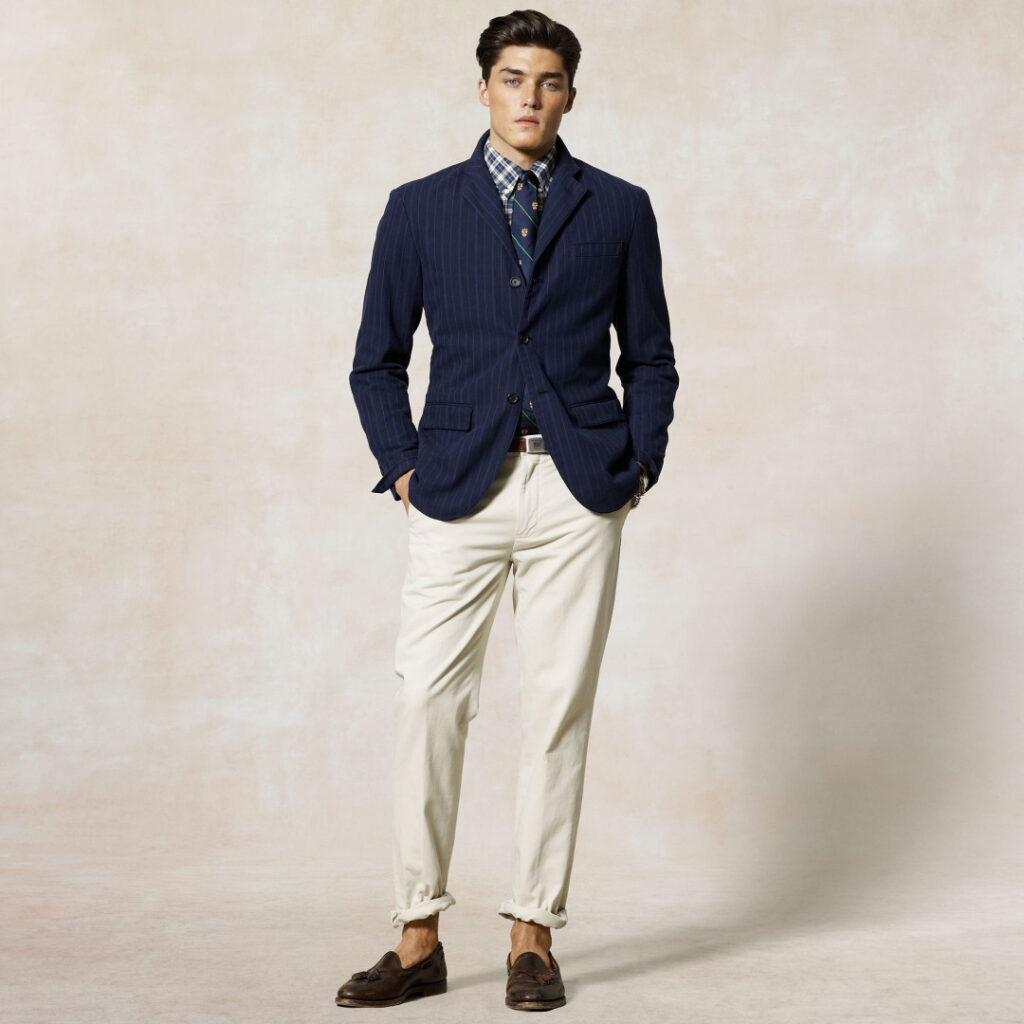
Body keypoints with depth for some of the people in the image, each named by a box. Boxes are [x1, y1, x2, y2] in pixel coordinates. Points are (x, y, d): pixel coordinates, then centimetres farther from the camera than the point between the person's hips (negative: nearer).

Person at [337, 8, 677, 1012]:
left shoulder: (618, 210, 10)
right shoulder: (420, 209, 9)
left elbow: (649, 357, 14)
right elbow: (377, 361, 12)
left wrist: (641, 463, 3)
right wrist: (403, 467, 1)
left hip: (580, 488, 0)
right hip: (459, 487, 0)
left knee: (559, 706, 1)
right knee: (427, 701, -5)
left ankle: (533, 937, 11)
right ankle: (418, 939, 6)